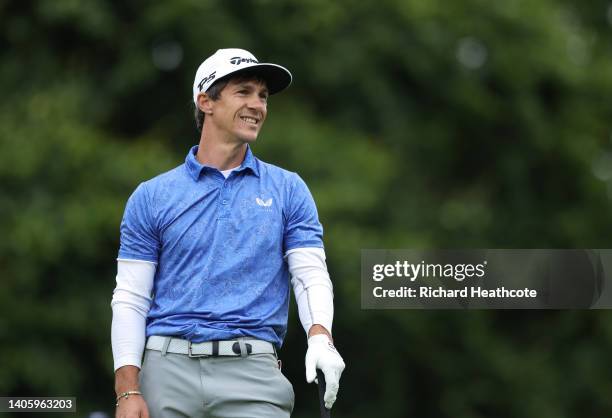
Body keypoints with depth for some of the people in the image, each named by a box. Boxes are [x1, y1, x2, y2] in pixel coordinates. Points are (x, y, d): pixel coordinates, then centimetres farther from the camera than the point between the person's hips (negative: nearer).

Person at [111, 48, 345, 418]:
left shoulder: (288, 190, 10)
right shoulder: (151, 197, 8)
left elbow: (311, 275, 3)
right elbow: (130, 299, 5)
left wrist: (320, 336, -19)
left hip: (252, 372, 0)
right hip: (168, 369, 0)